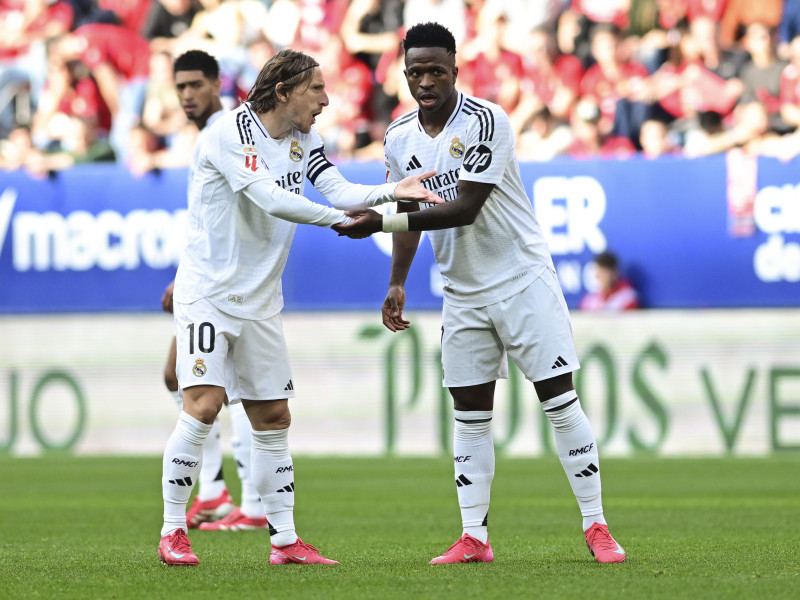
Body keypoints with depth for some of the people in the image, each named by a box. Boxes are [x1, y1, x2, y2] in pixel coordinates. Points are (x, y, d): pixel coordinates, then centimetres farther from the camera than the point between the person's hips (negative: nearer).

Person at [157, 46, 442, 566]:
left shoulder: (303, 138, 8)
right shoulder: (229, 133, -16)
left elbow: (340, 191, -3)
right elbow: (270, 199, -26)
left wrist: (390, 191, -21)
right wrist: (340, 219, -25)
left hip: (260, 300, 8)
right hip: (208, 288, -8)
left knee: (274, 416, 6)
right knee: (204, 406, -16)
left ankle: (284, 539, 11)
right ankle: (173, 534, -8)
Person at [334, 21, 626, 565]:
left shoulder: (485, 121, -18)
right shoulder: (400, 138, 2)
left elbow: (464, 208, -25)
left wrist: (380, 223, -28)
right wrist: (397, 283, 10)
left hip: (523, 278, -6)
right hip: (463, 291, 6)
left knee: (561, 401, -6)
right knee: (470, 414, 4)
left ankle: (596, 527, 0)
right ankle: (474, 539, 6)